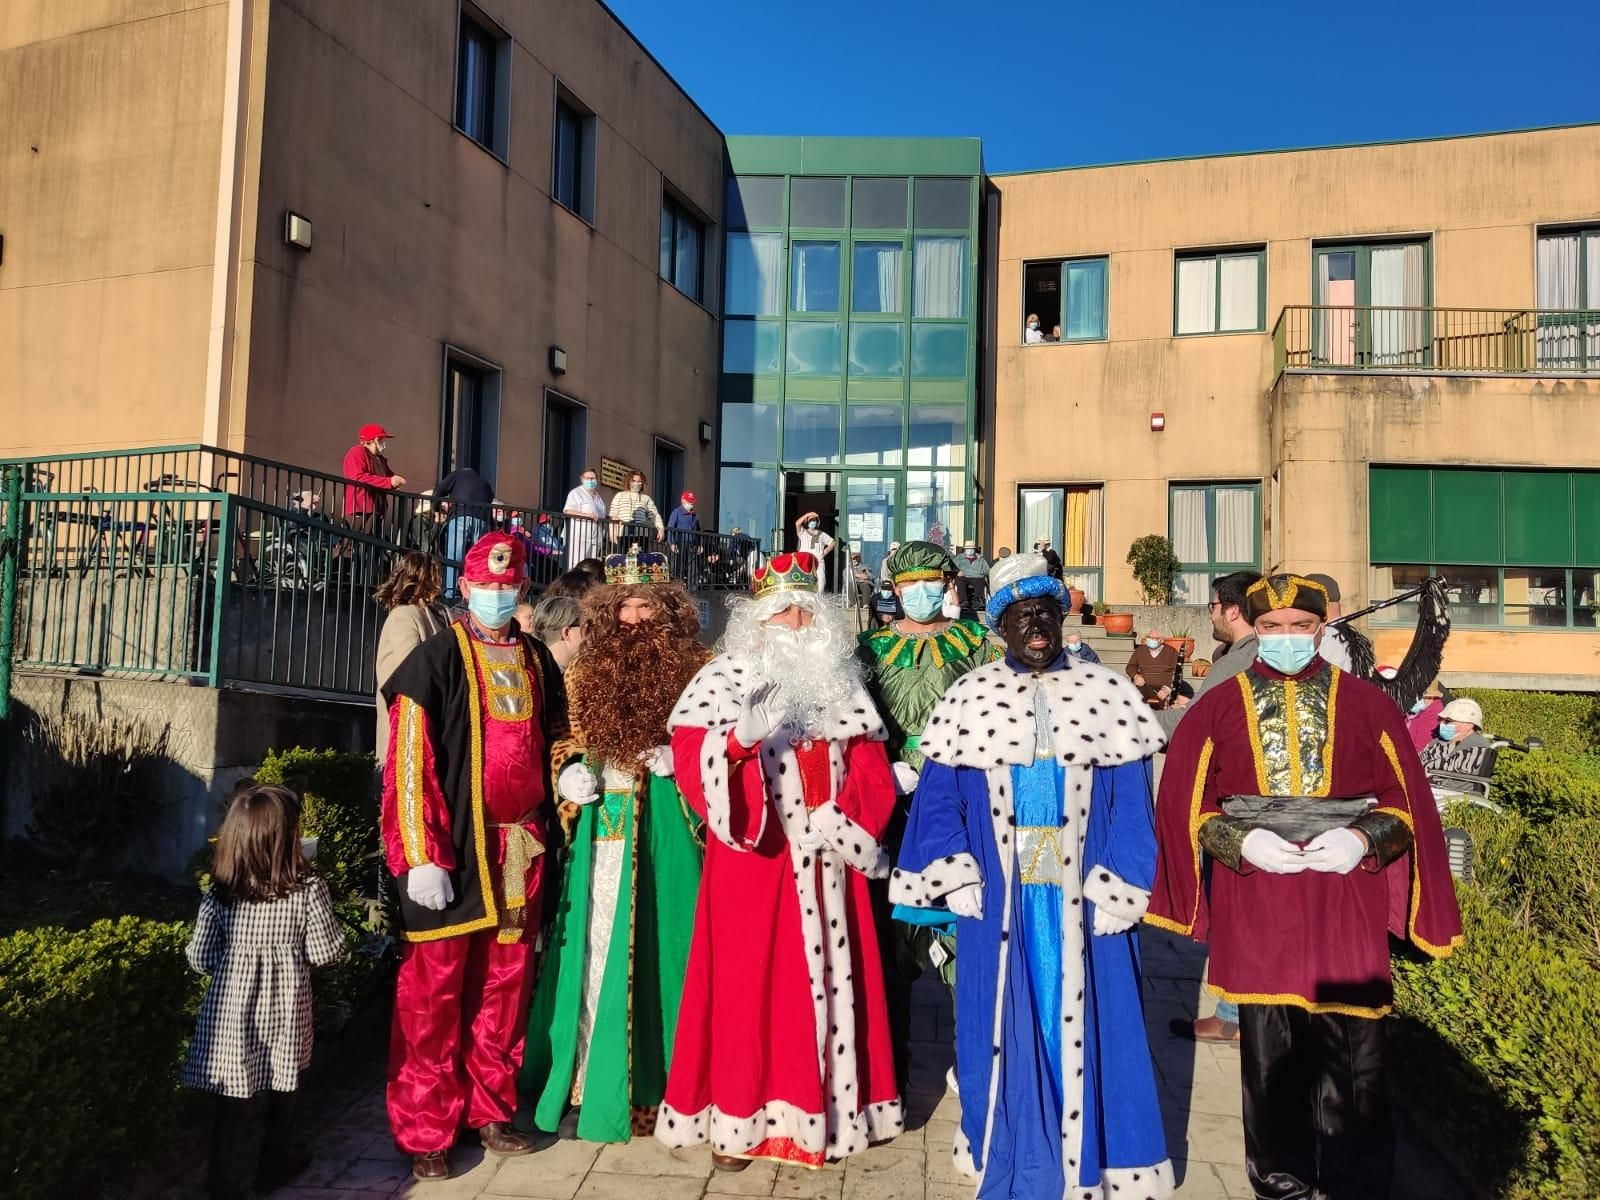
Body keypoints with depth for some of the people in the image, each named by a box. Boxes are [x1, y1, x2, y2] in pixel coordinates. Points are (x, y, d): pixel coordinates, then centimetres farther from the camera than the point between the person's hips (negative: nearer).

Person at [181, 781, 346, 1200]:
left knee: (236, 1103, 12)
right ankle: (274, 1165, 37)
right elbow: (326, 952, -11)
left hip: (232, 1017, 1)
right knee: (281, 1095, 20)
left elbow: (200, 958, -3)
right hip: (284, 1017, -1)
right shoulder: (308, 889, -16)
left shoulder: (219, 894, -10)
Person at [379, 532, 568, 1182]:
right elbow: (409, 761, -10)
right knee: (434, 989, 2)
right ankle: (425, 1130, 14)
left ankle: (489, 1109, 26)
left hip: (519, 847, 5)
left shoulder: (536, 660, 12)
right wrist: (421, 857, -15)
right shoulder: (437, 658, -5)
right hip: (453, 850, -5)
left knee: (505, 983, 12)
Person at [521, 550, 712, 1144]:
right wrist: (569, 773, -2)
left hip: (665, 828, -2)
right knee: (597, 945, 6)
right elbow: (567, 741, 17)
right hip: (601, 826, 2)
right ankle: (592, 1075, 19)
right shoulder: (587, 669, 10)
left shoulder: (694, 670, 1)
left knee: (657, 941, 3)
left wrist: (681, 759, -13)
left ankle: (658, 1082, 15)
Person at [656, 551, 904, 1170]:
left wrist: (838, 817, -7)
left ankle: (823, 1107, 21)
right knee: (746, 981, 0)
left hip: (827, 860, 4)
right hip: (753, 857, -4)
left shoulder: (842, 684, 11)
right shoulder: (726, 679, -2)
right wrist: (740, 737, -31)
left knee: (830, 976, 8)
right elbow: (689, 759, -14)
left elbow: (872, 771, 9)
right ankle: (735, 1115, 11)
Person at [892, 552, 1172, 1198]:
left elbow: (1131, 802, -2)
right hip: (998, 901, 1)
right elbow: (938, 796, 2)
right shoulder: (970, 697, 3)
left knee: (1082, 1025, 6)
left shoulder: (1107, 693, 1)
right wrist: (956, 879, -7)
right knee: (1004, 1027, 9)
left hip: (1080, 900, 0)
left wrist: (1118, 894, -9)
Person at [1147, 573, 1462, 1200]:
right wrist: (1242, 842, -13)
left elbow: (1408, 802, 6)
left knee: (1352, 1064, 3)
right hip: (1254, 911, 0)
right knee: (1268, 1059, 11)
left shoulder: (1367, 704, 3)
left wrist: (1363, 840, -13)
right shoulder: (1217, 708, 2)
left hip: (1345, 908, 0)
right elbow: (1187, 807, 3)